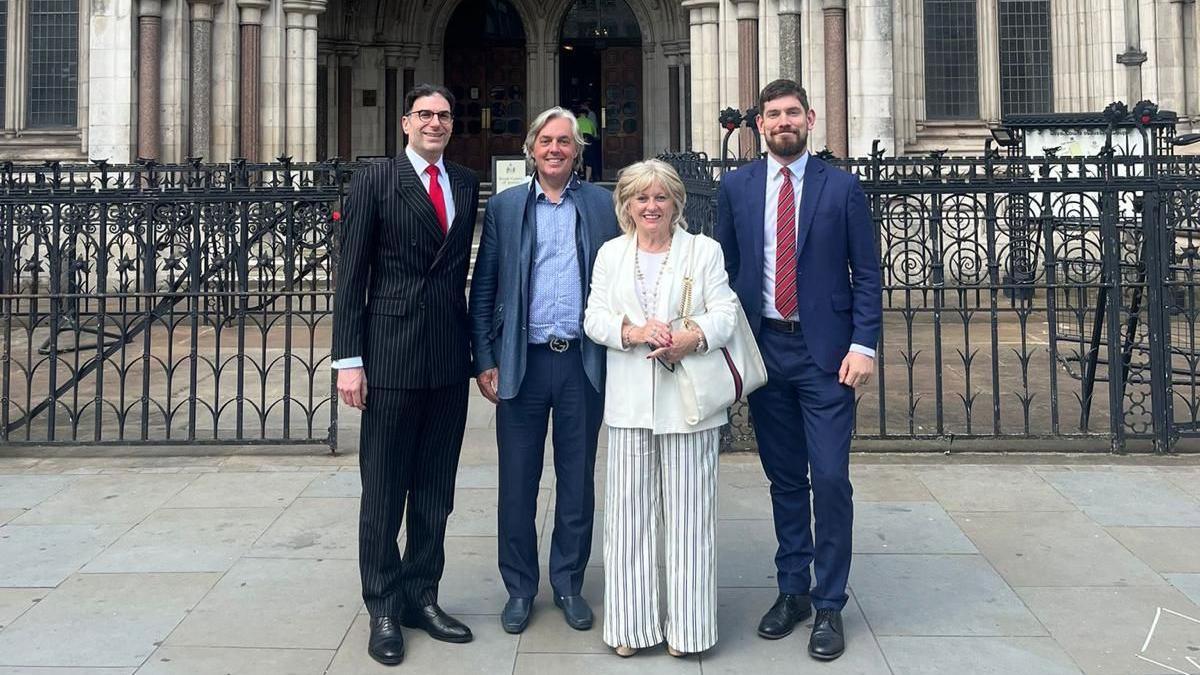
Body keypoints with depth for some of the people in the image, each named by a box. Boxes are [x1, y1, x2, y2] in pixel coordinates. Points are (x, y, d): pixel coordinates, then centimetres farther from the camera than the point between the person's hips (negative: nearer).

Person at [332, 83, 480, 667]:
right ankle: (383, 609, 18)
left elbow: (465, 265, 13)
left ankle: (421, 598, 25)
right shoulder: (375, 181, -1)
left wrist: (475, 344, 7)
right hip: (392, 355, -4)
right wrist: (349, 360, -10)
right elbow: (351, 274, -4)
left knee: (435, 491, 12)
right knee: (384, 492, 5)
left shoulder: (466, 184, 12)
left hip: (451, 358, 4)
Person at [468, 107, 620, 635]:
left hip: (584, 363, 0)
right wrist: (485, 361, -1)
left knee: (577, 482, 10)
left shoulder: (602, 205, 5)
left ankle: (569, 585, 25)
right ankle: (519, 589, 22)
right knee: (517, 484, 7)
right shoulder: (503, 207, 5)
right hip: (522, 363, 0)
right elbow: (482, 291, 4)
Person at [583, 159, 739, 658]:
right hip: (630, 402, 2)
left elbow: (725, 313, -3)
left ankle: (685, 625, 14)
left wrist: (693, 337, -22)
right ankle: (632, 623, 17)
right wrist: (633, 331, -14)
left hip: (687, 399, -2)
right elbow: (594, 318, 5)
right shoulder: (611, 254, 12)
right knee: (630, 510, 6)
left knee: (687, 513, 2)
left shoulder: (704, 250, 5)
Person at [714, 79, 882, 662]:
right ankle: (793, 590, 24)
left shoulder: (841, 187, 1)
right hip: (763, 348, 2)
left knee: (830, 478, -5)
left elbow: (866, 273, 1)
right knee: (784, 478, 11)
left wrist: (863, 345, -9)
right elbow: (724, 266, 9)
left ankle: (829, 606, 8)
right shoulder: (736, 187, 6)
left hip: (824, 351, -2)